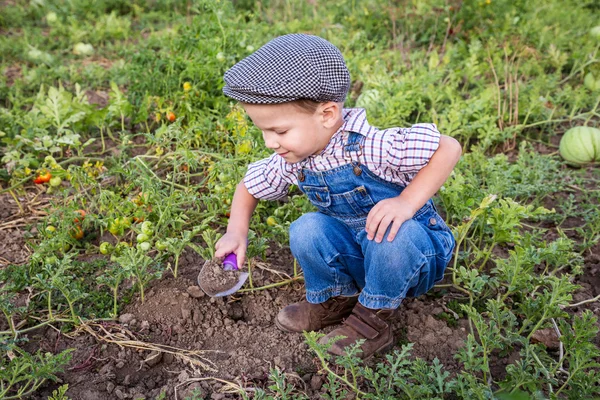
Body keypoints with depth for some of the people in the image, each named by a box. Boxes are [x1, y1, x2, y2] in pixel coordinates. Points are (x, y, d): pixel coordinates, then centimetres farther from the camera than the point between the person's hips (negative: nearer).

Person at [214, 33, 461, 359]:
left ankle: (374, 319, -11)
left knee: (395, 233, -37)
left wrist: (407, 202, -36)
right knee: (306, 230, -21)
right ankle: (333, 300, 5)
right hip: (358, 252, 5)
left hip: (413, 248, -4)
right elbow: (250, 186, 9)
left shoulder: (368, 146, -30)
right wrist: (236, 231, -6)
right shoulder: (291, 161, -9)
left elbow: (449, 148, -28)